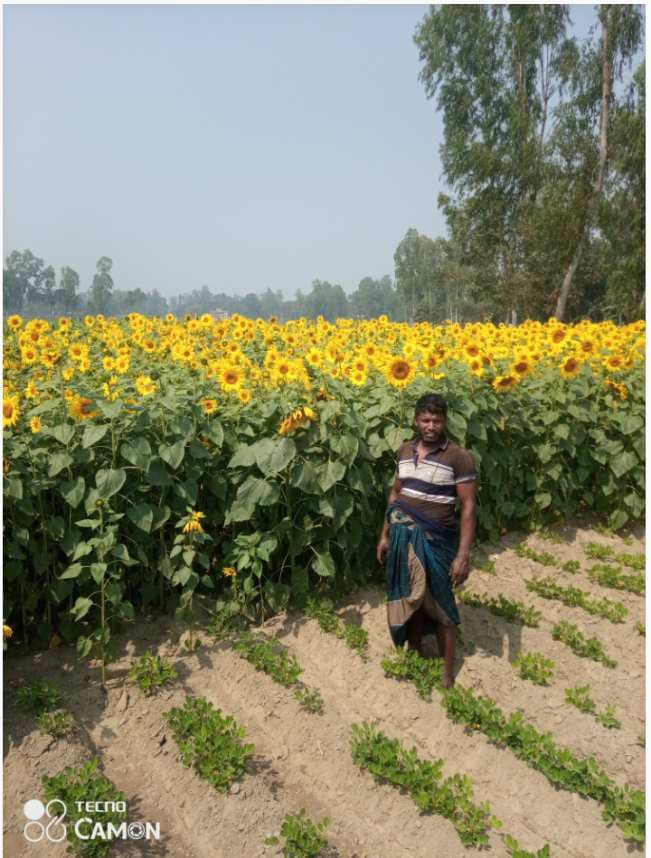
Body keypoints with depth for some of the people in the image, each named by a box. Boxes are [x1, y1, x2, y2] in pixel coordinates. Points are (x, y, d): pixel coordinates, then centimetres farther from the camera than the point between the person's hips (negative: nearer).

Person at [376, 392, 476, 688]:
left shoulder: (459, 457, -14)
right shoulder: (405, 451, 3)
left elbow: (468, 507, -14)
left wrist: (464, 554, -19)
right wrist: (385, 534, 12)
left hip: (435, 541, -5)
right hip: (403, 537, 5)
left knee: (439, 605, 9)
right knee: (409, 599, 18)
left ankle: (447, 672, 26)